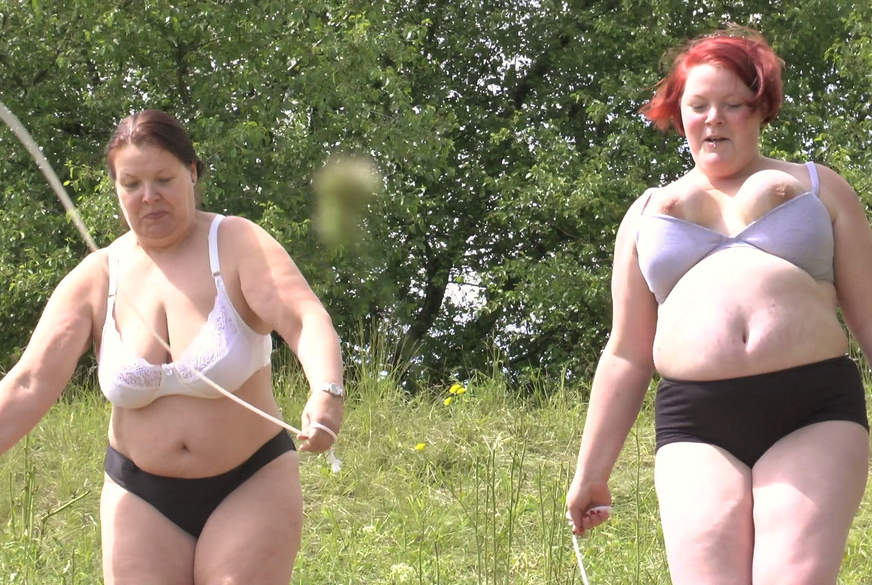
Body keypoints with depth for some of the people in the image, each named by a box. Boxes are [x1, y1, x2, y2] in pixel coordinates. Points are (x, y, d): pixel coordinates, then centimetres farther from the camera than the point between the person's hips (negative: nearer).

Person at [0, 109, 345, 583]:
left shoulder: (239, 246, -9)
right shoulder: (95, 280, -2)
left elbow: (305, 319, -25)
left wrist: (326, 393, -45)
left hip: (249, 489, -2)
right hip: (141, 499, 3)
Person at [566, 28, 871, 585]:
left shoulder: (818, 187, 19)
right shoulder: (649, 213, 24)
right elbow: (627, 355, 24)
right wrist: (591, 473, 22)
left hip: (813, 415, -2)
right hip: (696, 430, 2)